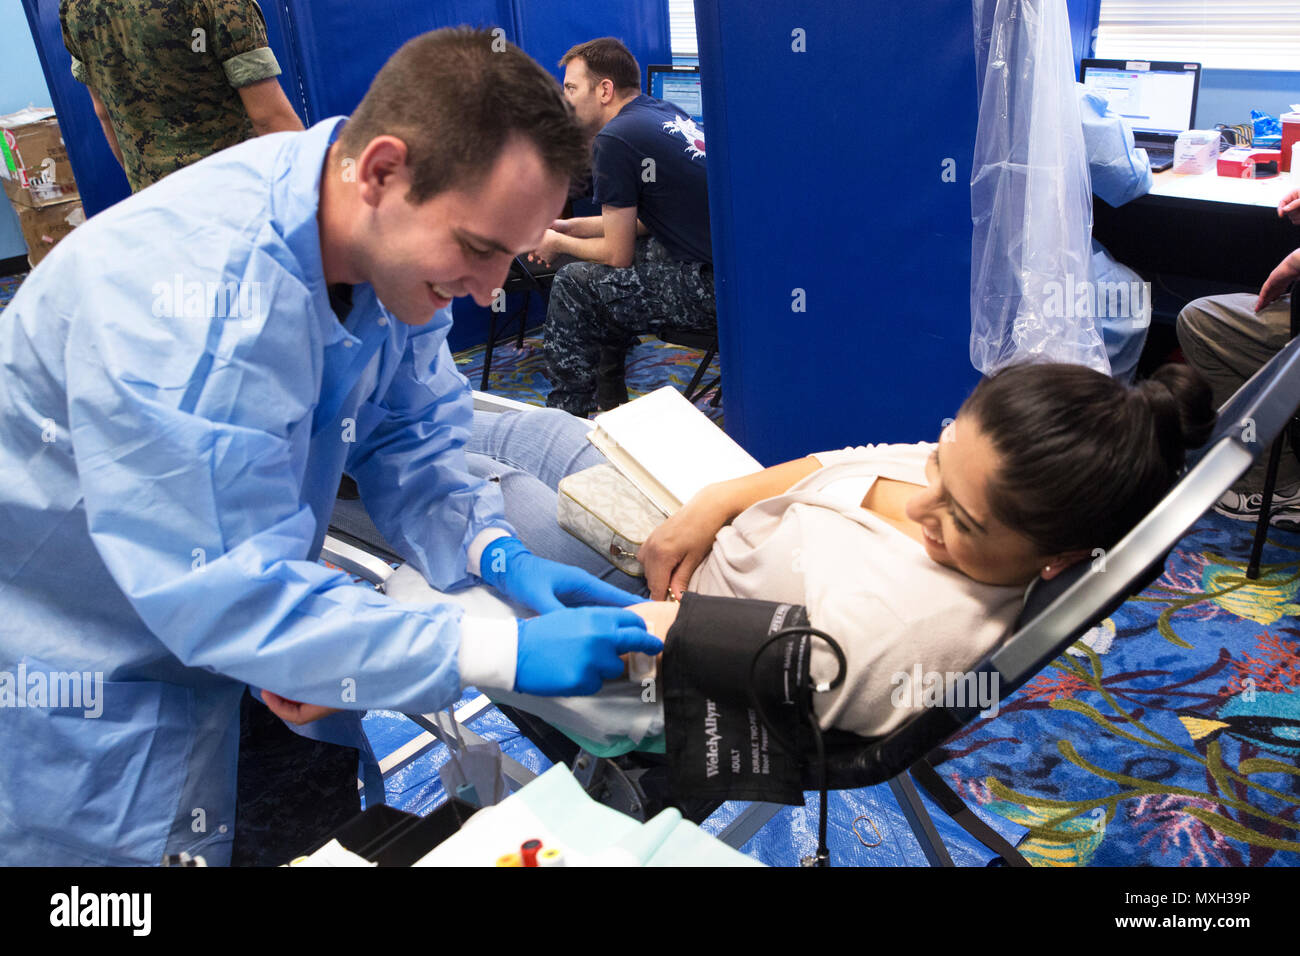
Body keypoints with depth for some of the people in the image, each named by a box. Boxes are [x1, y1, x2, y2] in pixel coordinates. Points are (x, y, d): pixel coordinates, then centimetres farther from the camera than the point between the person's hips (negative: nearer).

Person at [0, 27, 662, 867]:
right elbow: (227, 594, -36)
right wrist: (504, 652, -38)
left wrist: (494, 551, -21)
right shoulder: (196, 298, -38)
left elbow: (407, 434, -2)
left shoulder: (396, 237, -13)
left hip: (232, 625, 7)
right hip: (86, 676, -6)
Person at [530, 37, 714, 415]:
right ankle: (609, 400, 34)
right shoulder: (664, 112, 15)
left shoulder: (615, 139, -12)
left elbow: (619, 255, -7)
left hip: (713, 288, -10)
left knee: (573, 285, -1)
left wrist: (559, 244, 11)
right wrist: (574, 227, 24)